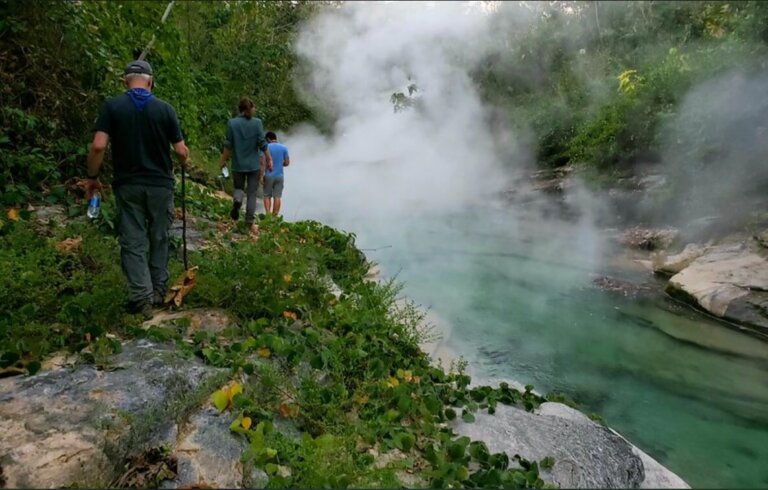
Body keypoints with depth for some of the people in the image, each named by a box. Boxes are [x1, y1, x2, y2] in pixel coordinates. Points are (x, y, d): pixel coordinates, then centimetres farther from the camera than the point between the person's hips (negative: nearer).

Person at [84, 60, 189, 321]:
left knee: (133, 242, 5)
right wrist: (184, 160, 20)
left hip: (128, 185, -1)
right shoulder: (165, 108, -2)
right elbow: (181, 151, -3)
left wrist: (92, 177, 1)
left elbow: (98, 146, -12)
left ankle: (141, 297, 1)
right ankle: (159, 290, 24)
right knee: (159, 238, 15)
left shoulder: (112, 106, -4)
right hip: (160, 184, 1)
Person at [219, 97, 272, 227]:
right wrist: (269, 159, 1)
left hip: (238, 164, 1)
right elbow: (262, 143, -8)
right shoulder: (257, 122, -7)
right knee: (252, 193, 9)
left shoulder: (232, 123, -4)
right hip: (254, 164, -1)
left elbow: (228, 145, -3)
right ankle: (249, 219, 5)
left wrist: (223, 160, 8)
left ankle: (237, 200, -12)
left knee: (239, 187, 19)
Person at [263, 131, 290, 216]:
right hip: (279, 176, 2)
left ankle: (268, 214, -2)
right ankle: (275, 216, 5)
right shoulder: (284, 148, 2)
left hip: (269, 175, -2)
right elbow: (287, 163, 3)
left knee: (267, 196, 9)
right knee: (277, 197, 4)